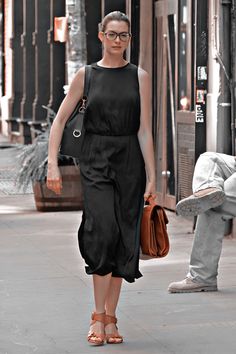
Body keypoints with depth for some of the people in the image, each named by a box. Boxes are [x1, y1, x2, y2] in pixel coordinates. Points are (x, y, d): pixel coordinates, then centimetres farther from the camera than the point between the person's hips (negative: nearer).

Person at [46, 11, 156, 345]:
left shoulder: (140, 76, 5)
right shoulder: (86, 75, 4)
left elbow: (144, 129, 1)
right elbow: (60, 120, 6)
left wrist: (151, 177, -4)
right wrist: (52, 163, -4)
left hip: (130, 160, 2)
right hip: (96, 160, -1)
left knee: (124, 238, 3)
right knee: (103, 231, -17)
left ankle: (110, 317, 14)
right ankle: (98, 316, -9)